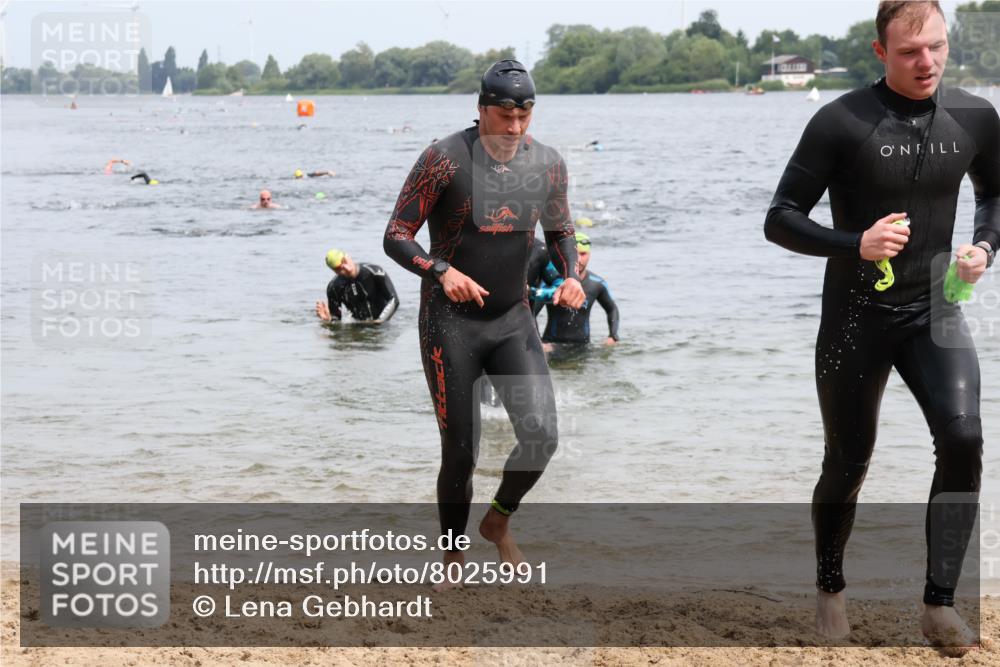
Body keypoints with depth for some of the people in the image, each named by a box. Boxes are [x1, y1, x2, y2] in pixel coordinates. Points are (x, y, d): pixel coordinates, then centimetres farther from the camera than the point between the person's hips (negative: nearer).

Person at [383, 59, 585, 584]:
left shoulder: (548, 165, 1)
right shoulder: (445, 160, -13)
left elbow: (560, 231, 18)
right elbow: (396, 237, -11)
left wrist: (570, 275, -3)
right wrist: (442, 271, -29)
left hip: (513, 319, 3)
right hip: (451, 322, -3)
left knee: (541, 434, -15)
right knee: (459, 455, -1)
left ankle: (499, 522, 14)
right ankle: (453, 563, 21)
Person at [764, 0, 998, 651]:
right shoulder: (842, 122, -14)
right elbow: (781, 219, -11)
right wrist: (855, 244, -26)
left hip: (934, 311, 2)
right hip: (857, 316, -2)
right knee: (848, 464, 8)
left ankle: (940, 601, -8)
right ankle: (831, 591, 34)